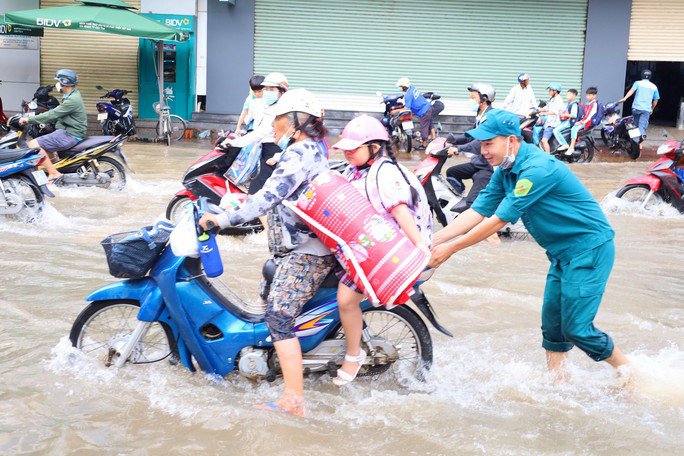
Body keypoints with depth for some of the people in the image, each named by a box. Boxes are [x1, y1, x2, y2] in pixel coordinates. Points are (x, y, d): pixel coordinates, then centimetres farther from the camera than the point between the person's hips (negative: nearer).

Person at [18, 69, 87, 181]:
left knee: (33, 145, -18)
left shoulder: (73, 100, -19)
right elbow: (56, 113, 20)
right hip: (67, 130, 11)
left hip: (71, 135, -11)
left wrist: (29, 119, -16)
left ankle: (54, 173, -19)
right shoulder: (72, 96, 15)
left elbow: (53, 115, -21)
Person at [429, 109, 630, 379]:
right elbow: (478, 212, 3)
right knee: (552, 326, 10)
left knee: (577, 329, -7)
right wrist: (432, 240, -6)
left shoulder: (537, 168, -25)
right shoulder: (505, 170, 5)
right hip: (563, 253, 9)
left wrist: (451, 249, -19)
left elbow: (499, 220, -25)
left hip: (589, 248, -9)